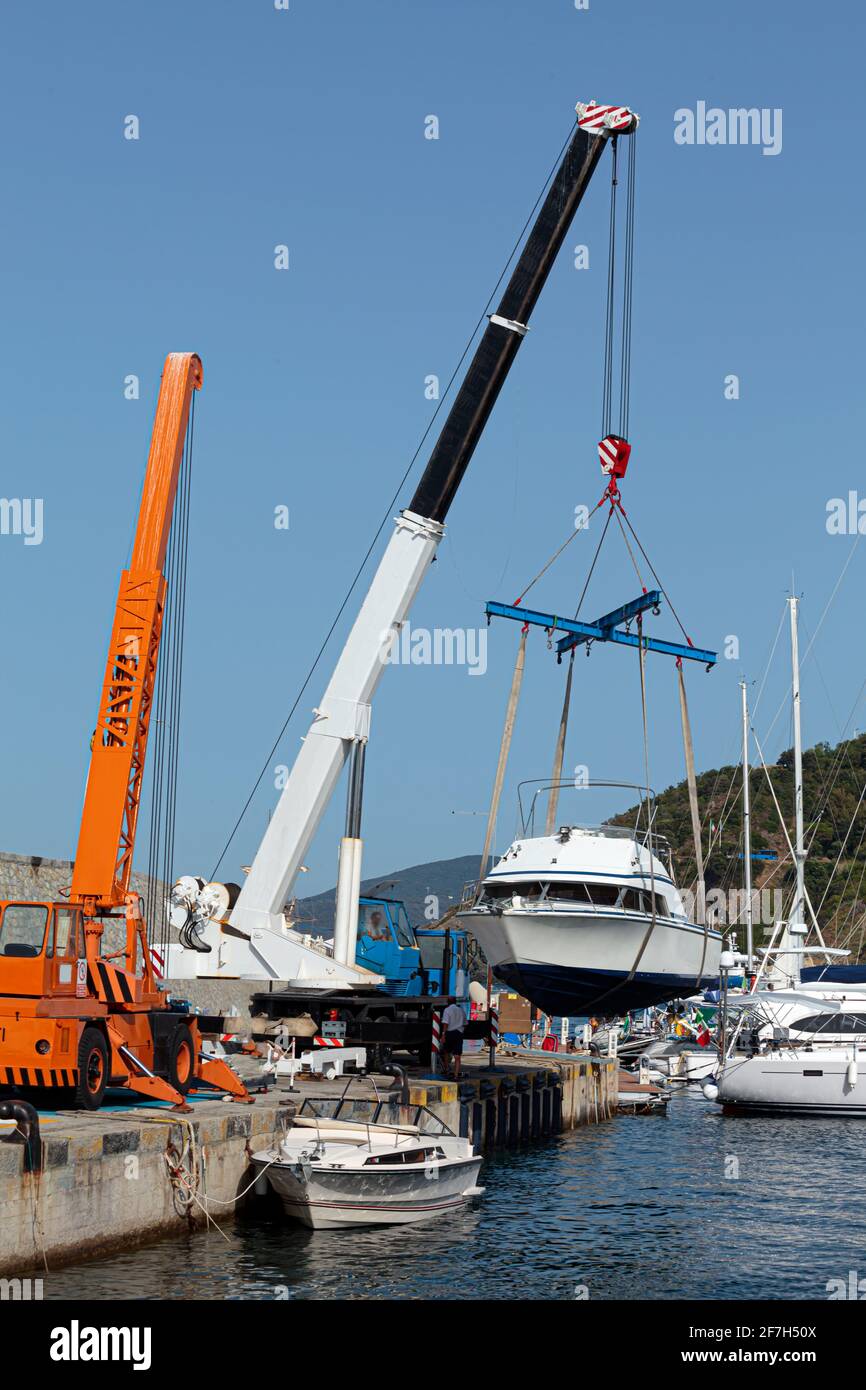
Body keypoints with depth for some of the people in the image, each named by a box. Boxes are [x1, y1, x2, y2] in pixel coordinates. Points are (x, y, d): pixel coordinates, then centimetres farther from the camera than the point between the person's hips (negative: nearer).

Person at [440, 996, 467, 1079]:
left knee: (446, 1052, 21)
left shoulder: (447, 1010, -4)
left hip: (450, 1033, -3)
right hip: (459, 1034, 3)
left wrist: (443, 1035, -15)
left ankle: (447, 1069, 13)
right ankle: (456, 1076, -8)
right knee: (457, 1057, -1)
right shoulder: (461, 1011, 12)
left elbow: (445, 1023, -14)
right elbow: (465, 1024, 20)